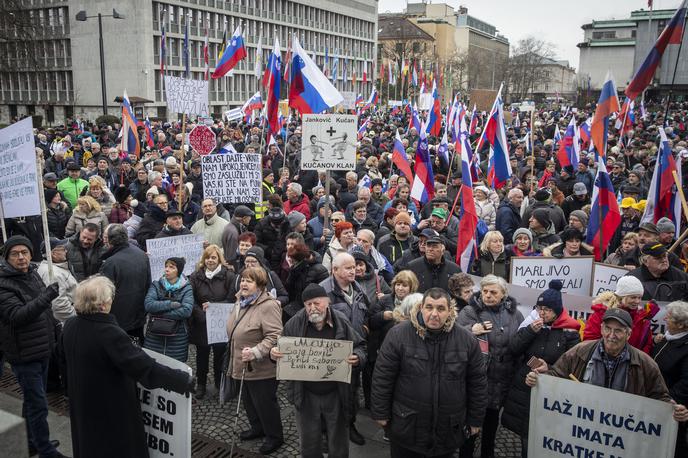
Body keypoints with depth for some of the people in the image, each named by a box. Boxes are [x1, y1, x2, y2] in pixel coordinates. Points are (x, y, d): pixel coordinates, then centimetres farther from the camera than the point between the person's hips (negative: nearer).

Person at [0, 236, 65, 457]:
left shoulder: (33, 274, 7)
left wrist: (53, 333, 23)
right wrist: (45, 298, -40)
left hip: (42, 350, 8)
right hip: (24, 355, -8)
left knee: (33, 401, 21)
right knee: (38, 405, -2)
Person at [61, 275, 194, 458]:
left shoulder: (70, 326, -6)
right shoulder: (109, 333, -32)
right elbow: (145, 368, -34)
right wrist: (184, 380, -28)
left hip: (82, 407, 8)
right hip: (112, 411, -7)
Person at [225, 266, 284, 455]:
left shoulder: (268, 306, -24)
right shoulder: (240, 302, 7)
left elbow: (275, 336, -29)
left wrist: (255, 352, -36)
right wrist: (235, 351, 25)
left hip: (261, 368, -9)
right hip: (243, 366, 9)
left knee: (264, 403, 5)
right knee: (248, 400, 22)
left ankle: (275, 436, 25)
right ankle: (257, 428, 43)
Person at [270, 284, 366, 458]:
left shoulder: (342, 323, -8)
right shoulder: (294, 324, -6)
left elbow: (360, 347, 0)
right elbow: (283, 349, 2)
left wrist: (357, 357, -22)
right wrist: (275, 353, -21)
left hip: (335, 394, -1)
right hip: (306, 395, 1)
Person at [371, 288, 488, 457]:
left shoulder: (467, 340, -5)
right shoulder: (398, 334, -12)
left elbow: (477, 382, 3)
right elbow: (383, 378, -7)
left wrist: (475, 420, 6)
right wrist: (381, 413, -5)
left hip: (448, 430, 2)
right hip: (406, 427, -2)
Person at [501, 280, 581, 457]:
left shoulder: (569, 332, -7)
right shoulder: (533, 322, 1)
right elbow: (513, 349, -5)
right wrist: (530, 331, -16)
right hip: (523, 388, 3)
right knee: (525, 433, 16)